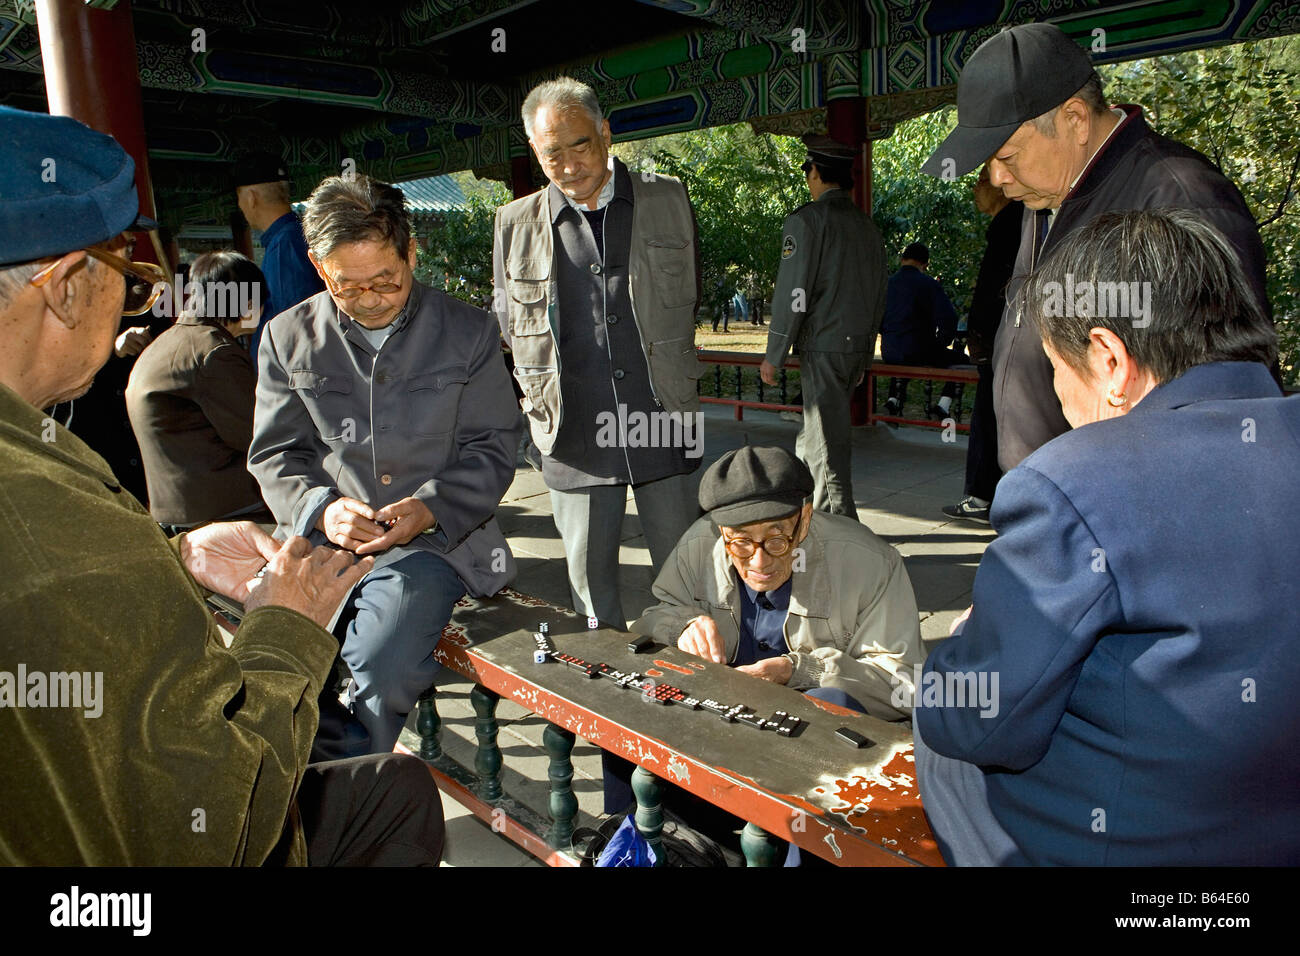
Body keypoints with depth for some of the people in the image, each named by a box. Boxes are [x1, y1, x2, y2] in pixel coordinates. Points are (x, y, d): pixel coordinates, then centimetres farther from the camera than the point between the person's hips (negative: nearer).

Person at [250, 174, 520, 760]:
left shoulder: (468, 332, 6)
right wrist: (321, 508, -11)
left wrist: (429, 508, -14)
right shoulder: (288, 338, 11)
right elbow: (275, 454, 11)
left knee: (380, 675, -27)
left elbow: (492, 448, 4)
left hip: (432, 541, -2)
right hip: (322, 539, 3)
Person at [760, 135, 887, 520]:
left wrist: (774, 355, -8)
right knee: (815, 437, 19)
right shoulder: (868, 225, 14)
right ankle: (816, 515, 29)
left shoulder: (807, 219, -8)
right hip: (859, 346, 8)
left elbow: (792, 292, -13)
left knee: (828, 445, -3)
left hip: (823, 347, -8)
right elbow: (878, 297, 18)